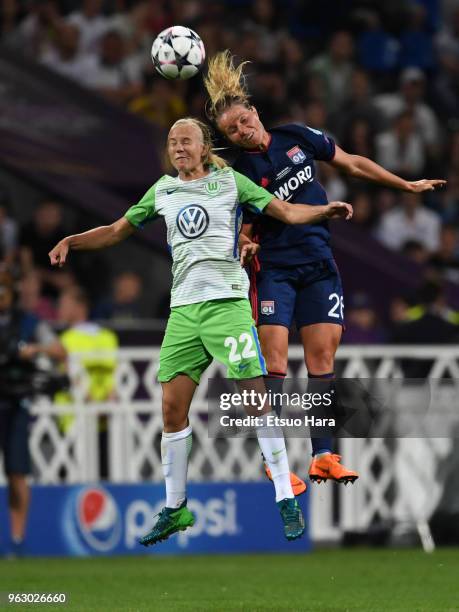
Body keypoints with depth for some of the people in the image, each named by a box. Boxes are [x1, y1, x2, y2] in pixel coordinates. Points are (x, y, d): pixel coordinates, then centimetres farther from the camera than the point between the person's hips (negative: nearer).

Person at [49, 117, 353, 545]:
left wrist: (325, 211, -15)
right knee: (172, 408, 1)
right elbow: (117, 231, 23)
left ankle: (286, 500, -7)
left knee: (256, 397, -11)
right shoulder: (162, 191, 16)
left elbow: (287, 211, 2)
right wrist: (71, 241, 9)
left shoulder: (230, 182, 5)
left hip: (226, 301, -4)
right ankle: (175, 508, 13)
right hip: (183, 308, 4)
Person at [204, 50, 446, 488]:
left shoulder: (298, 138, 2)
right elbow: (243, 233, -2)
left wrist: (406, 185, 19)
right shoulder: (240, 175, -6)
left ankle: (323, 456, 2)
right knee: (274, 354, -13)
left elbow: (352, 164, 14)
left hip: (318, 263, 4)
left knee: (322, 354, 0)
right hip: (274, 268, -4)